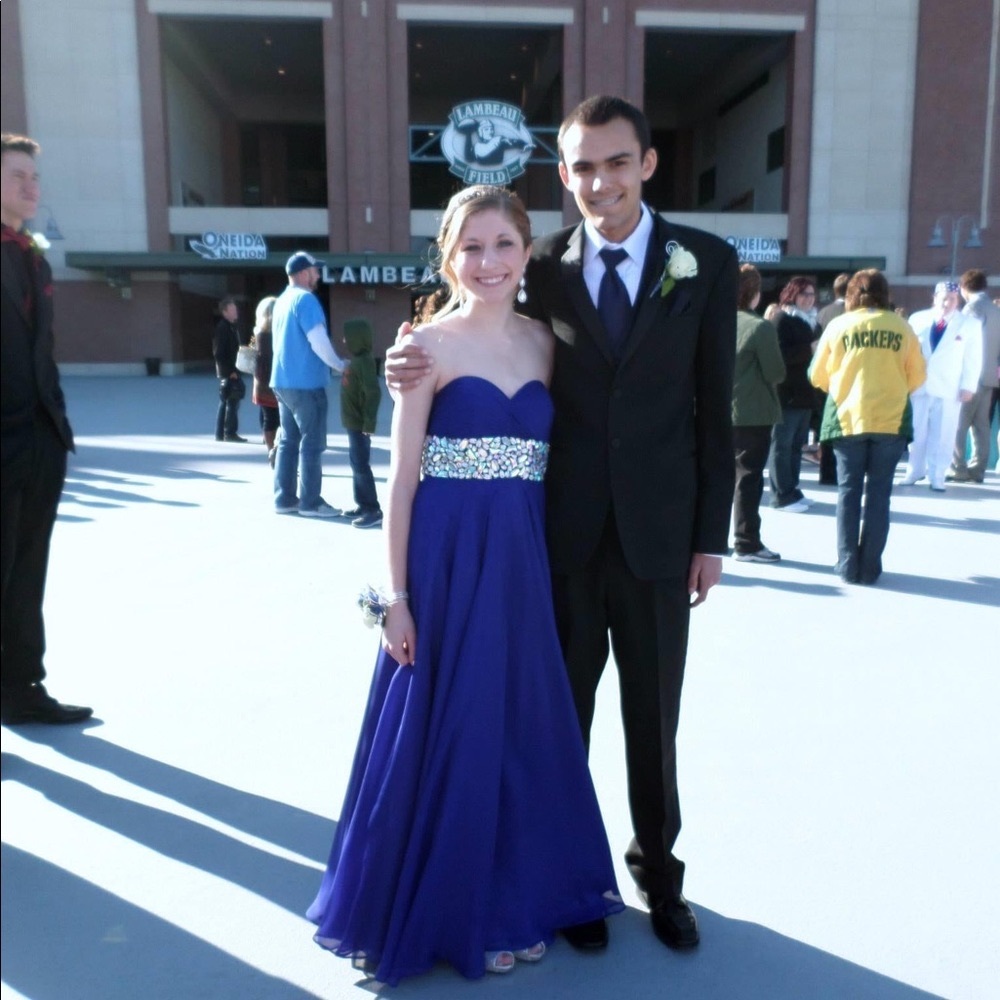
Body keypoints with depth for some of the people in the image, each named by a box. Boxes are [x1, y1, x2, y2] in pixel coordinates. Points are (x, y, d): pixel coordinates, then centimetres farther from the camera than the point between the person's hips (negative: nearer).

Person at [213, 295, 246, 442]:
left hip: (232, 370, 9)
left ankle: (220, 433, 17)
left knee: (225, 402, 12)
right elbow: (218, 353, -18)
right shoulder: (222, 327, -13)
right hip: (228, 372, -9)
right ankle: (230, 432, 0)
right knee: (232, 401, -6)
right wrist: (230, 371, -20)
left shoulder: (232, 327, 14)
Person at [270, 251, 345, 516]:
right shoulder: (305, 299, -13)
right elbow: (318, 341, -19)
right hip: (306, 382, -9)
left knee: (288, 440, 11)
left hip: (283, 381, 9)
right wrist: (340, 366, -5)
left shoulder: (281, 300, 15)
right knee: (312, 443, -3)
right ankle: (310, 502, 1)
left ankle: (285, 498, 14)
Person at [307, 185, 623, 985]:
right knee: (444, 735, 6)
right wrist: (397, 595, -9)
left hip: (522, 566, 5)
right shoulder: (430, 344, -4)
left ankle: (513, 897, 37)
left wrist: (546, 565, 5)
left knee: (523, 729, 15)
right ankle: (437, 909, 28)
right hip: (447, 564, -5)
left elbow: (550, 457, 11)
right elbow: (404, 476, -6)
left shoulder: (542, 342, 9)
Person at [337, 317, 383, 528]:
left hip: (360, 425, -10)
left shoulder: (364, 361, -16)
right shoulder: (356, 360, 13)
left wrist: (369, 423, -24)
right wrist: (363, 423, 17)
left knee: (361, 466, -7)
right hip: (354, 424, 10)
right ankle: (362, 505, 22)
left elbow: (373, 393, -22)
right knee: (357, 466, 14)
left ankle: (373, 510, -4)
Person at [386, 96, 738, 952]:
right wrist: (417, 366, -17)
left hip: (659, 532, 0)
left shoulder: (707, 263, -1)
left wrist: (712, 535, -2)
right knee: (561, 715, 13)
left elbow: (715, 409, 0)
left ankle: (659, 872, 36)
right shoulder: (540, 267, 0)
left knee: (655, 719, 14)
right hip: (562, 533, 0)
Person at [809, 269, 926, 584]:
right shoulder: (901, 327, -1)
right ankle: (870, 567, 8)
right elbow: (917, 376, 5)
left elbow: (818, 376, 4)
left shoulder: (838, 325, -2)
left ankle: (848, 566, 7)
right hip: (891, 420, 0)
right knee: (878, 493, 6)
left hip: (847, 418, 0)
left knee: (849, 491, 7)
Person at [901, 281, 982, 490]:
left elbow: (973, 359, 0)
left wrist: (968, 387, -6)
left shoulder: (970, 323, 1)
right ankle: (915, 470, 20)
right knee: (916, 431, 8)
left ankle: (937, 476, 8)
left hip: (949, 389, -2)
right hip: (919, 386, 2)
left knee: (943, 434, 2)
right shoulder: (917, 319, 5)